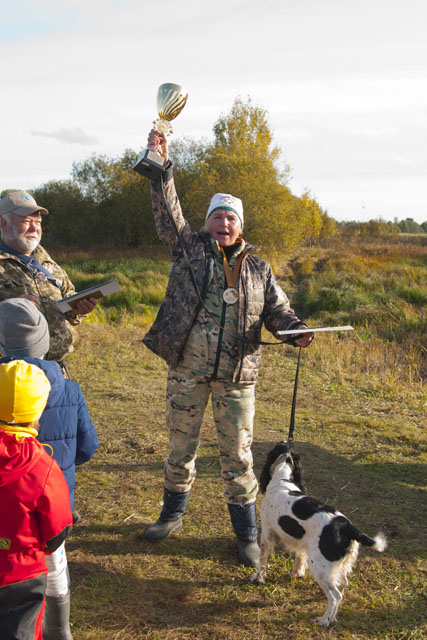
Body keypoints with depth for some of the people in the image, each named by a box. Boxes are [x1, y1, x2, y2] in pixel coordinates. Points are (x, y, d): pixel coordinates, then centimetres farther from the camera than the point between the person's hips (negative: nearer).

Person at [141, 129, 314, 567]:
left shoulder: (258, 269, 8)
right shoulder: (190, 250, 4)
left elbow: (277, 311, 9)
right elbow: (168, 214, -7)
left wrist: (296, 330, -12)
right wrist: (161, 166, -18)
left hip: (236, 376, 0)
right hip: (187, 371, 0)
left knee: (238, 456, 5)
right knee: (181, 446, 15)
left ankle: (247, 535, 19)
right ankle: (172, 514, 36)